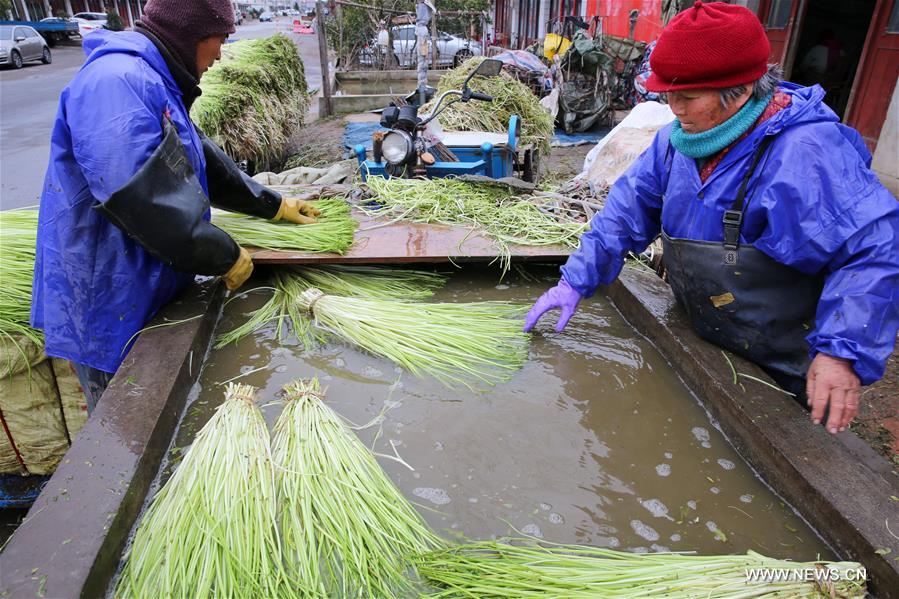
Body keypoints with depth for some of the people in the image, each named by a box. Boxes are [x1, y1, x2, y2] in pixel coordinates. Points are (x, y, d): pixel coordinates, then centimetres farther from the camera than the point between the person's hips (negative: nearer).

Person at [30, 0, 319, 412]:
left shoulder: (155, 84, 12)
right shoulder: (116, 81, -23)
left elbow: (204, 161, 21)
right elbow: (142, 200, -31)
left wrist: (274, 205, 21)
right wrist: (226, 257, -20)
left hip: (147, 294, 10)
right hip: (111, 312, -10)